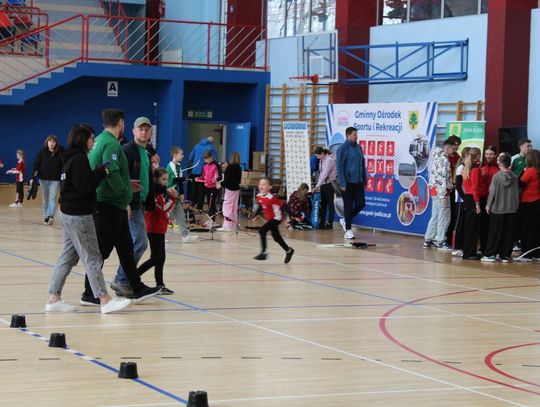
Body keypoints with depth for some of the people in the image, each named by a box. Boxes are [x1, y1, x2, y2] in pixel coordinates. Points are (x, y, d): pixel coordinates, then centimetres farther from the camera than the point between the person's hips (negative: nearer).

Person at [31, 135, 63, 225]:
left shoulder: (60, 153, -5)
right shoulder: (42, 152, -3)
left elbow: (64, 167, -1)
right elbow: (36, 164, -5)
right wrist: (33, 177, -14)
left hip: (55, 179, -2)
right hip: (43, 179, 2)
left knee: (53, 198, -13)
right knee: (45, 199, 8)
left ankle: (51, 216, -25)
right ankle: (46, 217, 16)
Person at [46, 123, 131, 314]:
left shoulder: (70, 158, 15)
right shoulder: (79, 159, -15)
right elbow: (84, 187, -20)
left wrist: (98, 172, 7)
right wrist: (102, 171, -14)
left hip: (68, 213, 10)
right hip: (79, 216, -10)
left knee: (68, 256, 11)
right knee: (92, 258, -7)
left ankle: (54, 298, 11)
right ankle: (104, 300, -5)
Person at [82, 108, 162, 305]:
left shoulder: (100, 140, 14)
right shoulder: (111, 143, -16)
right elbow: (112, 172, -26)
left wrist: (127, 185, 20)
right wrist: (126, 193, -13)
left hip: (112, 206, 10)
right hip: (109, 205, -10)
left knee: (126, 247, 14)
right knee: (102, 249, -3)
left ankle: (137, 289, 21)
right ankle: (90, 294, 3)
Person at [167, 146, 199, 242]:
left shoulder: (179, 166, 12)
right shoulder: (171, 166, -13)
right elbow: (175, 179, -22)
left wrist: (181, 193, 16)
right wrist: (185, 178, -11)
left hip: (176, 194, 9)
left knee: (180, 215, 6)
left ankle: (186, 235, 6)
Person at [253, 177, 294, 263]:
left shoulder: (271, 198, -28)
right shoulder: (259, 196, -4)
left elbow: (283, 205, -26)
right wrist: (256, 215, 12)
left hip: (276, 218, -8)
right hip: (269, 219, 8)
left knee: (262, 231, -20)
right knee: (276, 237, 16)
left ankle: (263, 253, -14)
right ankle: (288, 250, 37)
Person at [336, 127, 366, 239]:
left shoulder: (358, 147, 10)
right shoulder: (343, 149, -9)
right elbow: (339, 167, -11)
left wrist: (364, 179, 14)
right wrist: (342, 183, -15)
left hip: (358, 182, 6)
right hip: (348, 183, -6)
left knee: (361, 204, 3)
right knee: (348, 205, 0)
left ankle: (345, 220, 24)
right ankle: (348, 230, 9)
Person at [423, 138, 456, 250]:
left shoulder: (437, 157, 15)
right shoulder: (443, 159, -15)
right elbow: (442, 179, -20)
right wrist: (443, 196, -22)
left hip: (434, 190, 10)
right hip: (441, 191, -10)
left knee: (435, 216, 15)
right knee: (444, 217, -2)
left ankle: (428, 240, 19)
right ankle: (440, 241, 3)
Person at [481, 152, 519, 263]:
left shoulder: (497, 176, -10)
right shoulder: (514, 177, 0)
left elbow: (492, 192, -8)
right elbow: (517, 193, 5)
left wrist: (488, 205, 2)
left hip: (497, 208, -3)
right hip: (511, 209, 3)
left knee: (494, 233, 4)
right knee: (508, 233, 7)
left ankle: (490, 254, 4)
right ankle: (505, 255, 9)